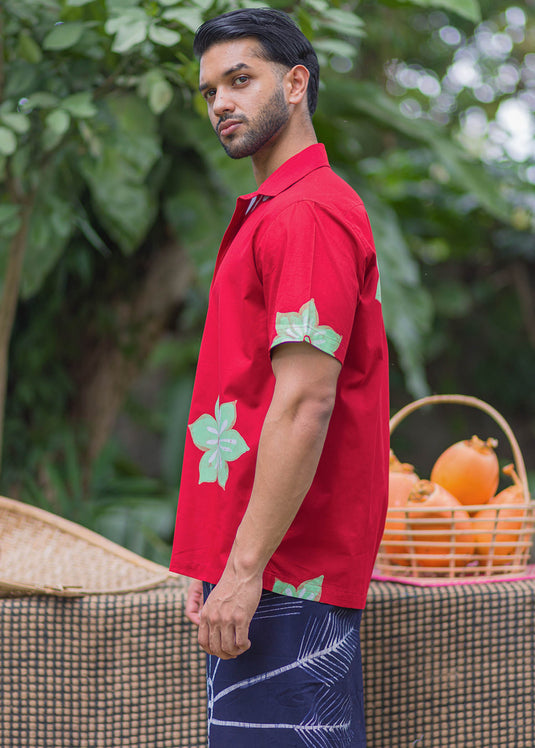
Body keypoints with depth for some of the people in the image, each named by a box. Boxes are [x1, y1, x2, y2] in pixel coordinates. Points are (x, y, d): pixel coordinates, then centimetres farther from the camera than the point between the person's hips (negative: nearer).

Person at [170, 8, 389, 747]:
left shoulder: (307, 214, -13)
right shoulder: (276, 211, 20)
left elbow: (304, 403, -20)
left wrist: (244, 569, -21)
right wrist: (214, 562, 20)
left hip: (283, 575, -10)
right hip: (279, 568, 10)